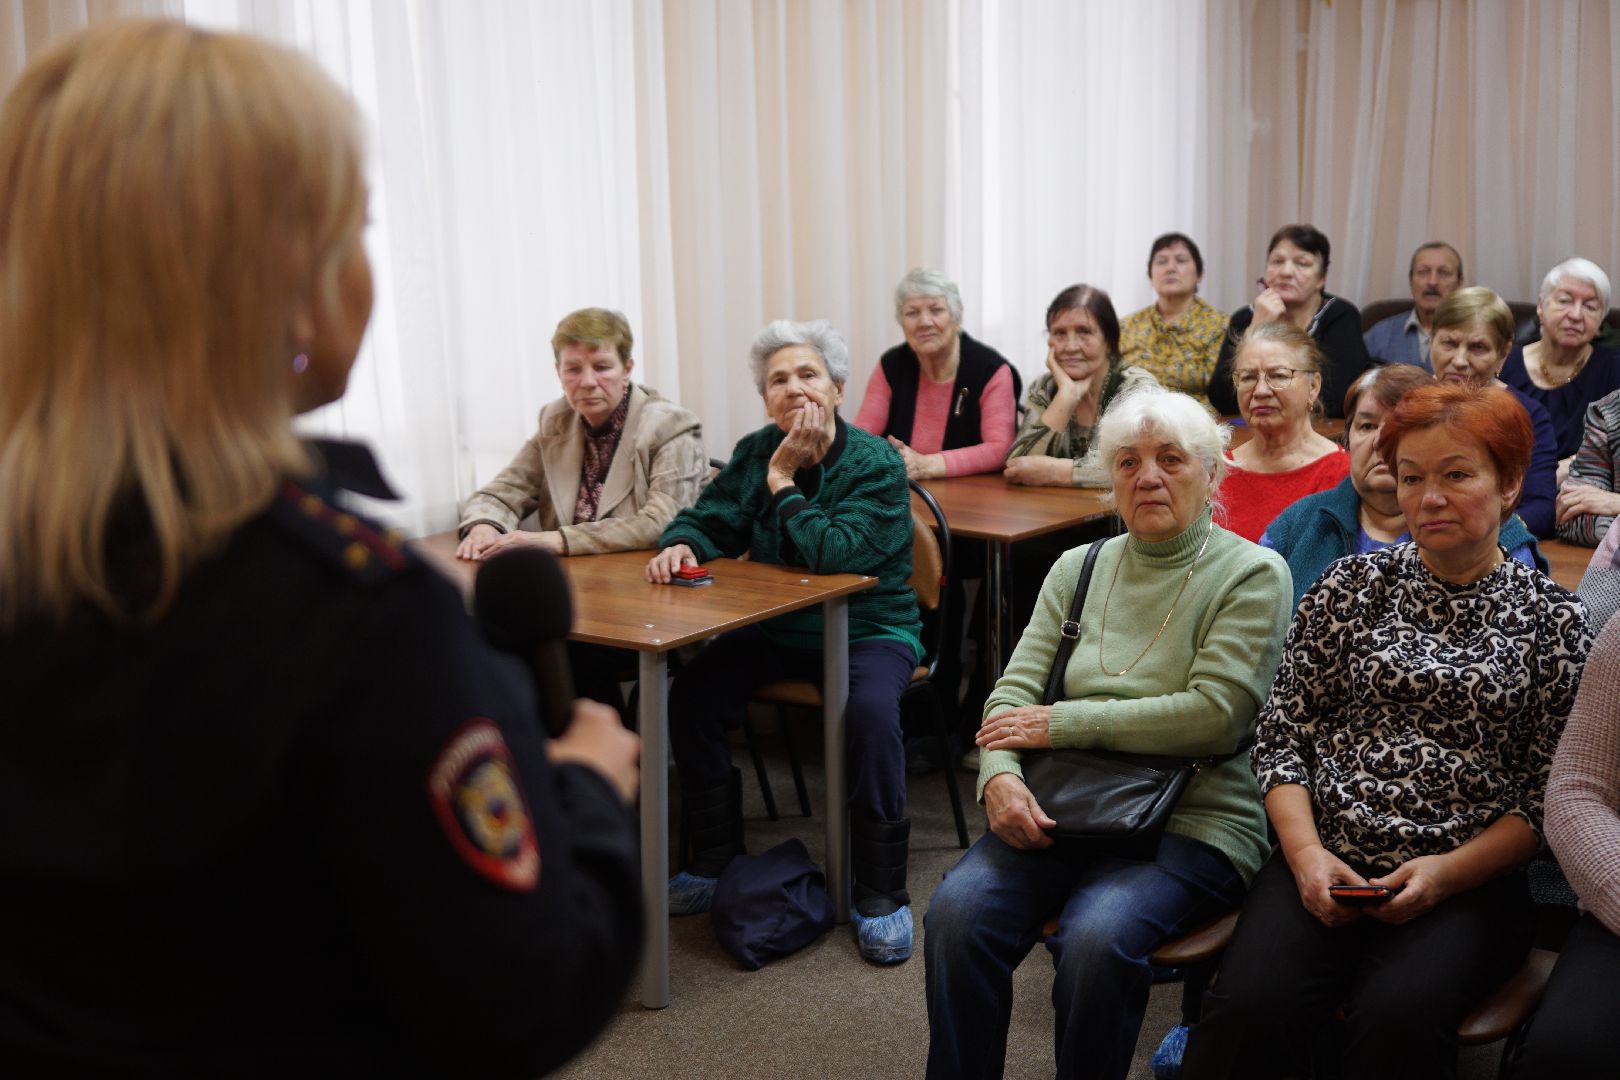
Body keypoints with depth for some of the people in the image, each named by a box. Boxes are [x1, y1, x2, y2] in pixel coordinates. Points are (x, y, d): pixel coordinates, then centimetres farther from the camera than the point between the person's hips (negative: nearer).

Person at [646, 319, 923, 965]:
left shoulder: (877, 464, -14)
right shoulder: (755, 453, 4)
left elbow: (834, 553, -27)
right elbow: (709, 519, 4)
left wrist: (784, 482, -19)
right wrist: (681, 544, -20)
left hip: (868, 628, -5)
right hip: (775, 628, 5)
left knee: (870, 711, -34)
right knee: (690, 696, -17)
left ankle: (881, 893, -19)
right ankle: (715, 863, 1)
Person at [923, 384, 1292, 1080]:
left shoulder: (1252, 574, -1)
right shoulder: (1079, 568, 15)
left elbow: (1215, 716, -13)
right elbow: (1015, 690, 8)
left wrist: (1060, 723, -11)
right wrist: (1000, 773, -14)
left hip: (1193, 820, -4)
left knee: (1096, 938, -31)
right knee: (956, 911, -22)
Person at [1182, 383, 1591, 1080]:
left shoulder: (1551, 619, 5)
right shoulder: (1352, 587, 9)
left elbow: (1548, 793, 4)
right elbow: (1283, 736, 7)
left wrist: (1448, 871, -10)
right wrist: (1306, 852, -7)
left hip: (1469, 879, -1)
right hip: (1326, 860, 1)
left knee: (1397, 1018, -31)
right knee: (1249, 1005, -27)